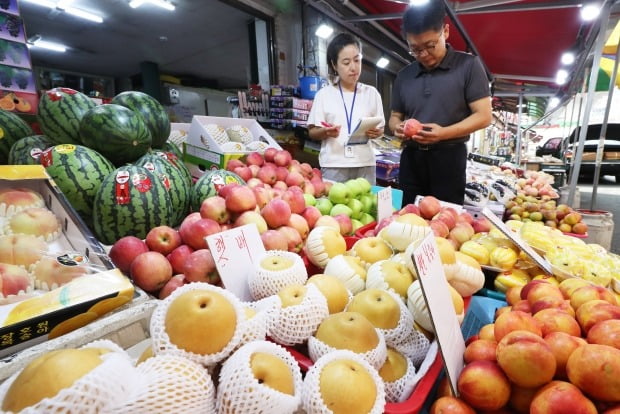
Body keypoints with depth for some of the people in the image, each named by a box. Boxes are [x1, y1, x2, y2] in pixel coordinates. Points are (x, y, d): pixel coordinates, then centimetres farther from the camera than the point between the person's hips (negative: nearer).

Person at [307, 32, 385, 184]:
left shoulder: (371, 93, 8)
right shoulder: (323, 94, 3)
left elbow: (381, 129, 11)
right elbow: (312, 132, 4)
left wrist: (375, 132, -11)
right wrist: (326, 132, -16)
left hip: (365, 164, 2)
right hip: (333, 166, -1)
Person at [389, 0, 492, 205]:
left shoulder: (468, 65, 0)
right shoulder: (404, 75, 12)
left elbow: (484, 116, -5)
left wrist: (444, 133, -22)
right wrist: (397, 128, -7)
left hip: (448, 158, -3)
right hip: (410, 158, 4)